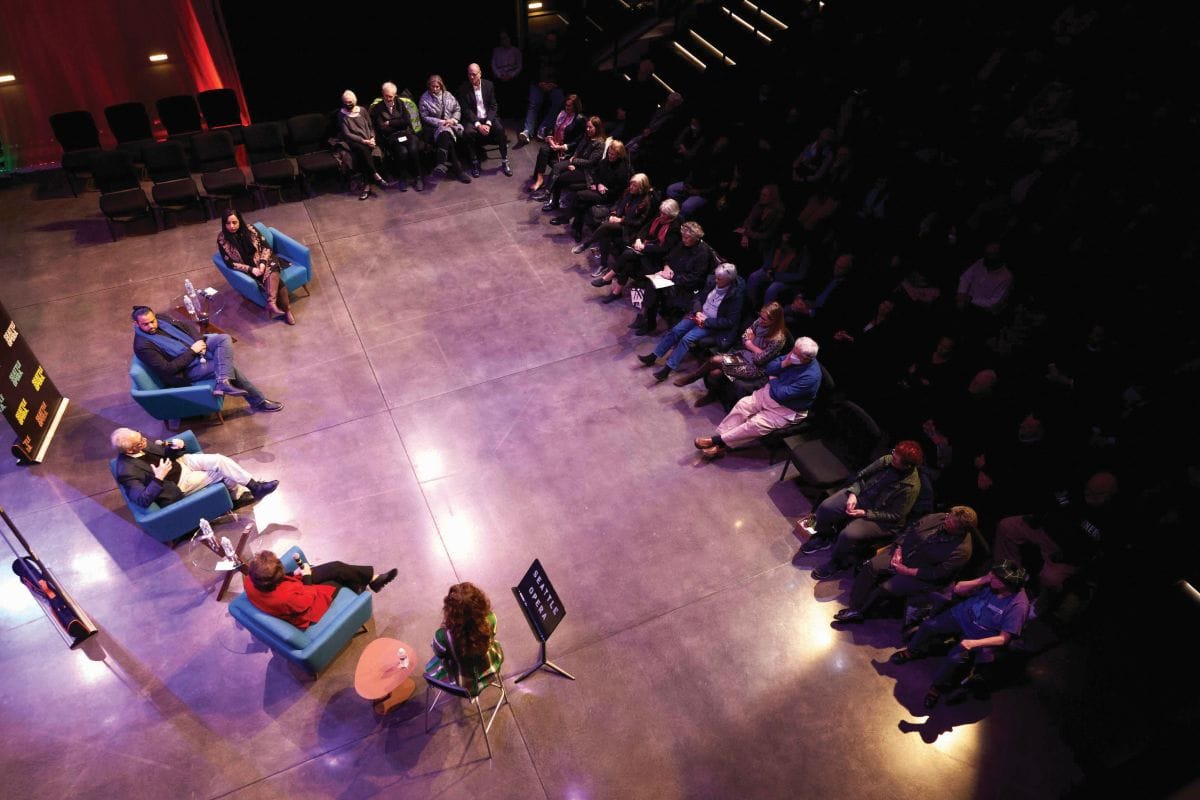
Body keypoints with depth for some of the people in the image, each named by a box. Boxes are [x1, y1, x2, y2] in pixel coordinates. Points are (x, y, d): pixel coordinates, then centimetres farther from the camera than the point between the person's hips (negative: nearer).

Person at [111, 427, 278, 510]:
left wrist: (175, 446, -13)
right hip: (179, 483, -6)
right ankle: (252, 489, 6)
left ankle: (246, 490, 5)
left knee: (220, 460, -11)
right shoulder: (127, 471, -27)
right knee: (222, 472, -13)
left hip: (181, 461, 6)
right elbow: (143, 500, -32)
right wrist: (158, 478, -36)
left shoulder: (141, 445, -8)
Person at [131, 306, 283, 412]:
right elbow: (167, 369, -22)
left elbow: (186, 326, 13)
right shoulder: (143, 346, -18)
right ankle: (258, 401, -10)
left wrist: (199, 341, -8)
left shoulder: (161, 319, 2)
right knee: (230, 368, -21)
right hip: (189, 368, -7)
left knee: (224, 338, -20)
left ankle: (224, 382, -30)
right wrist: (192, 351, -22)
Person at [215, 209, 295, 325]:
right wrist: (251, 269, -20)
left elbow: (266, 247, 0)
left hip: (264, 262, 2)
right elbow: (230, 263, -10)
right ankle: (286, 310, -33)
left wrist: (262, 263, -17)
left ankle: (272, 303, -44)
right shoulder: (222, 239, -8)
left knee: (272, 272, -35)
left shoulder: (250, 229, -3)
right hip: (249, 269, -2)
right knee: (276, 282, -30)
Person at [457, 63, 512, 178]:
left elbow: (493, 106, 1)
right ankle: (475, 163, -17)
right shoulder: (463, 88, -6)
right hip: (472, 119, -1)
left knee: (500, 129, -28)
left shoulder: (489, 85, 1)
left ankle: (504, 163, -15)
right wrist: (478, 125, -21)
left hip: (488, 117, 2)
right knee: (468, 132, -33)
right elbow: (466, 109, -9)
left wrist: (488, 123, -15)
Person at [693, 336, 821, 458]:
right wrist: (784, 363, -22)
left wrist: (773, 379, -10)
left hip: (787, 409, -7)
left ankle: (718, 441, -13)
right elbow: (769, 369, -2)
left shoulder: (811, 377, -32)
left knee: (756, 423, -24)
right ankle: (719, 438, -12)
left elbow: (781, 395, -30)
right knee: (743, 404, -11)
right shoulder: (794, 356, -9)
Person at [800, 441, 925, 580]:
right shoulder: (888, 460, -10)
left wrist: (865, 513, -19)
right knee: (825, 507, -14)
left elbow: (895, 516, -18)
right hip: (861, 495, 6)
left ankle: (837, 563, 5)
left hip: (882, 520, -5)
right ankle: (824, 537, 19)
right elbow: (862, 475, 3)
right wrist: (853, 493, -13)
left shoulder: (911, 487, -25)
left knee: (849, 534, -27)